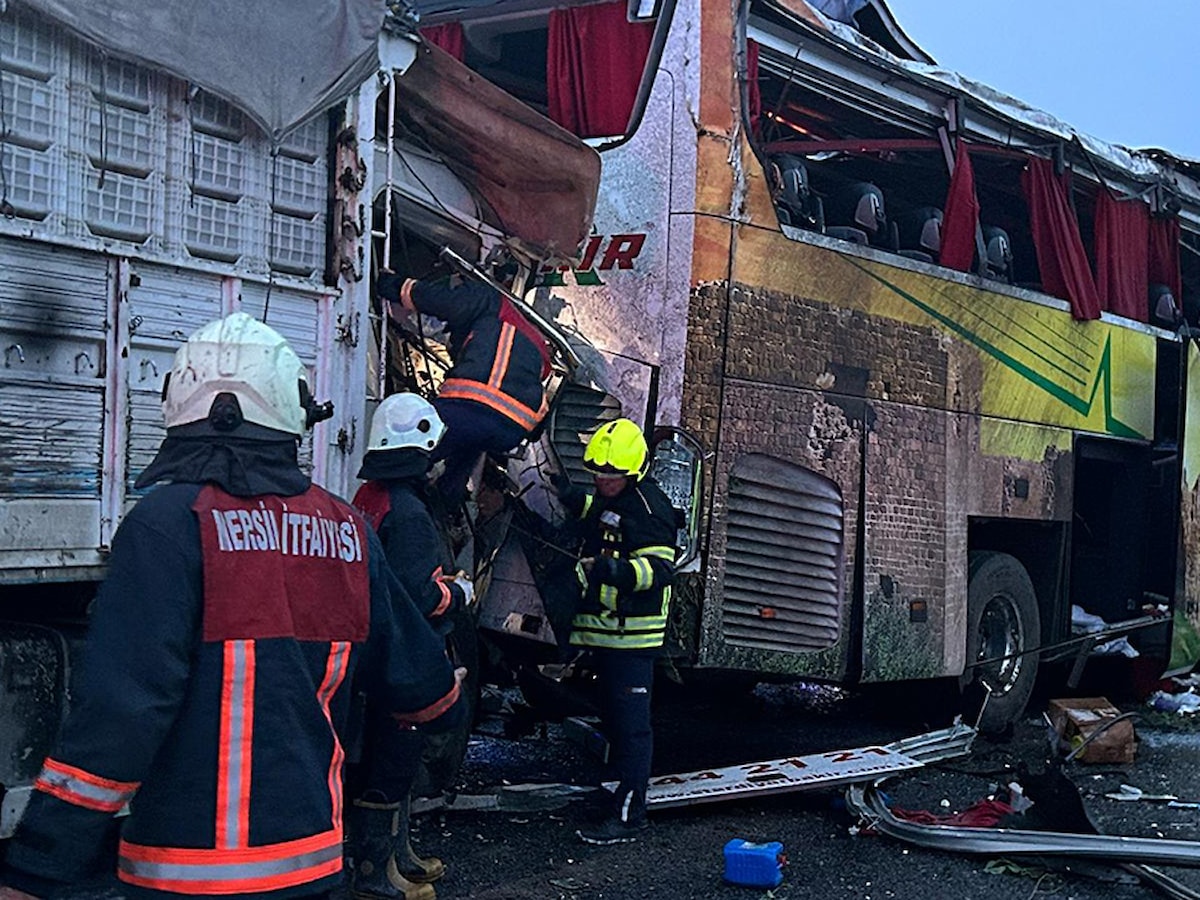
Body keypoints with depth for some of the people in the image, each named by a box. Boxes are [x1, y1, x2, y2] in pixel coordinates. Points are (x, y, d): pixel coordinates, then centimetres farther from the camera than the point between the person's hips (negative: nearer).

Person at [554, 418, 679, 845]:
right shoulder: (607, 499, 13)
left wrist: (614, 570, -41)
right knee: (613, 717, 20)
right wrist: (567, 494, 19)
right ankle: (620, 789, 33)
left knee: (630, 724, -8)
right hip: (605, 630, 10)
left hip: (633, 635, -10)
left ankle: (627, 815, -6)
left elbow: (659, 567, -26)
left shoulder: (648, 506, -17)